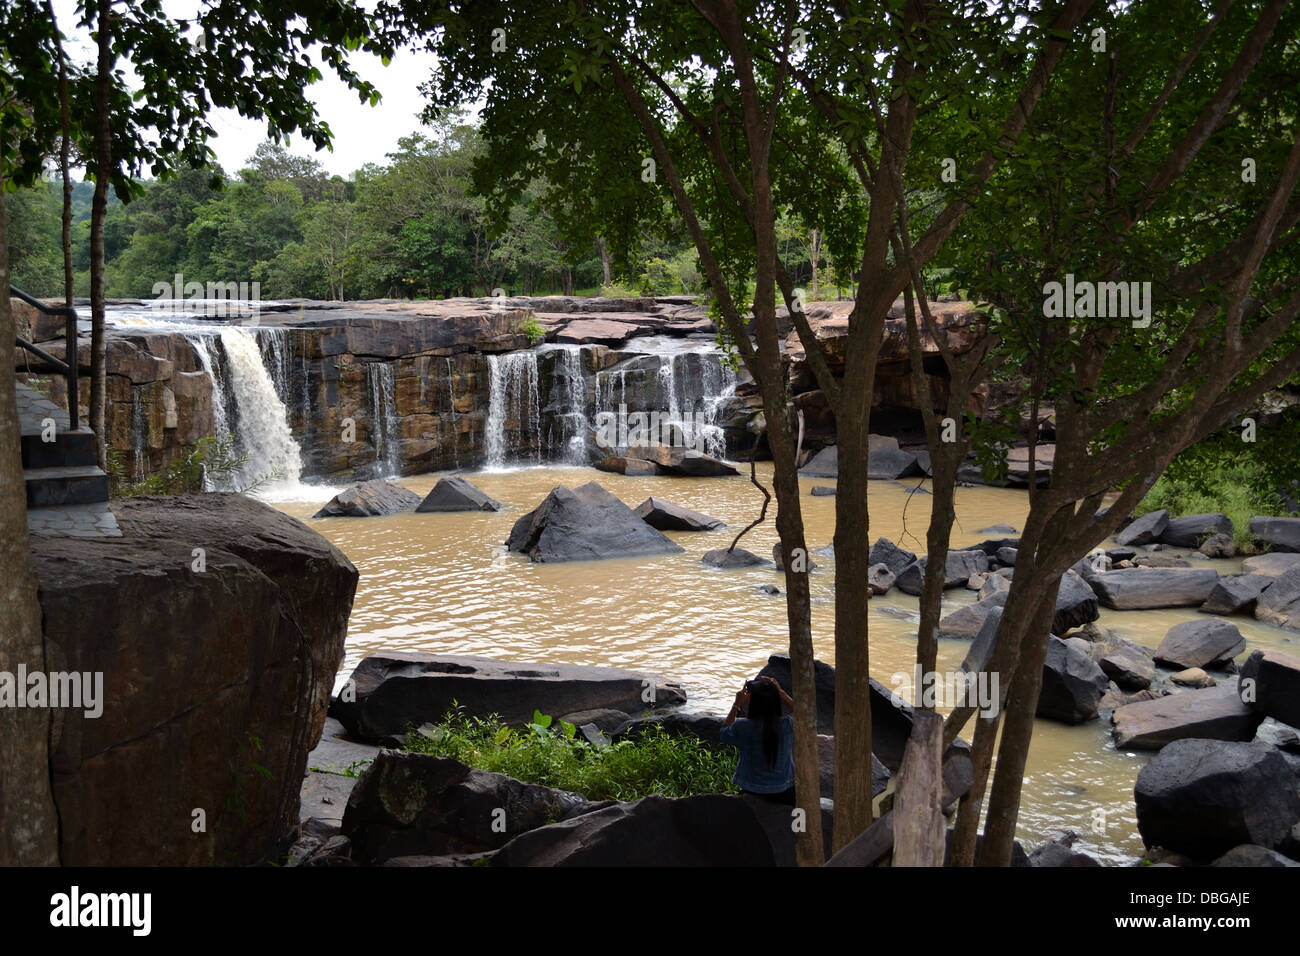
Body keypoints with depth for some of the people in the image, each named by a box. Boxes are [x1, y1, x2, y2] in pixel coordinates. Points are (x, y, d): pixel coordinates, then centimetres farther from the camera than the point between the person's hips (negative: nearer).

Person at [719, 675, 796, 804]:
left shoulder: (743, 727, -19)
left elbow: (725, 732, 5)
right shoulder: (788, 724, -16)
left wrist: (737, 705, 5)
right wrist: (782, 694, 5)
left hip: (754, 794, -1)